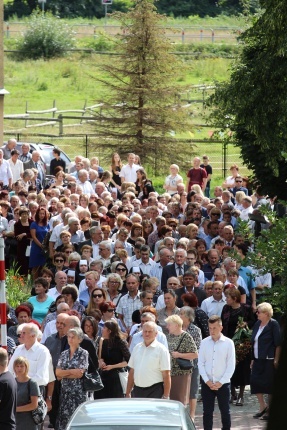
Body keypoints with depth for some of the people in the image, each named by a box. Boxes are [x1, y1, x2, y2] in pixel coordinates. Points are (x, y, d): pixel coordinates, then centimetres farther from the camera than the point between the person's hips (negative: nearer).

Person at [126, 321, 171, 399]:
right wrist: (128, 393, 13)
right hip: (137, 390, 5)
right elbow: (131, 372, 17)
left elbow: (166, 375, -7)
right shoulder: (137, 348, 13)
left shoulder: (161, 350, -3)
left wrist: (166, 396, -12)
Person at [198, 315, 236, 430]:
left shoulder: (228, 343, -4)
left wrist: (221, 382, -10)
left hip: (223, 384, -2)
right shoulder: (205, 342, 2)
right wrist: (207, 381, -7)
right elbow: (201, 363, 3)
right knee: (207, 412, 4)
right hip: (207, 384, 2)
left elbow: (231, 366, -4)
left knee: (225, 411, 6)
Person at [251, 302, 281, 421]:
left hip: (269, 360, -7)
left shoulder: (273, 324, -8)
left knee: (269, 384, -2)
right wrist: (253, 359, 14)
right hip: (258, 360, 7)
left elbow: (278, 343, -11)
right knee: (255, 381, 1)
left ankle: (270, 410, 8)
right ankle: (263, 407, 15)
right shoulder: (257, 324, 12)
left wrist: (276, 360, -15)